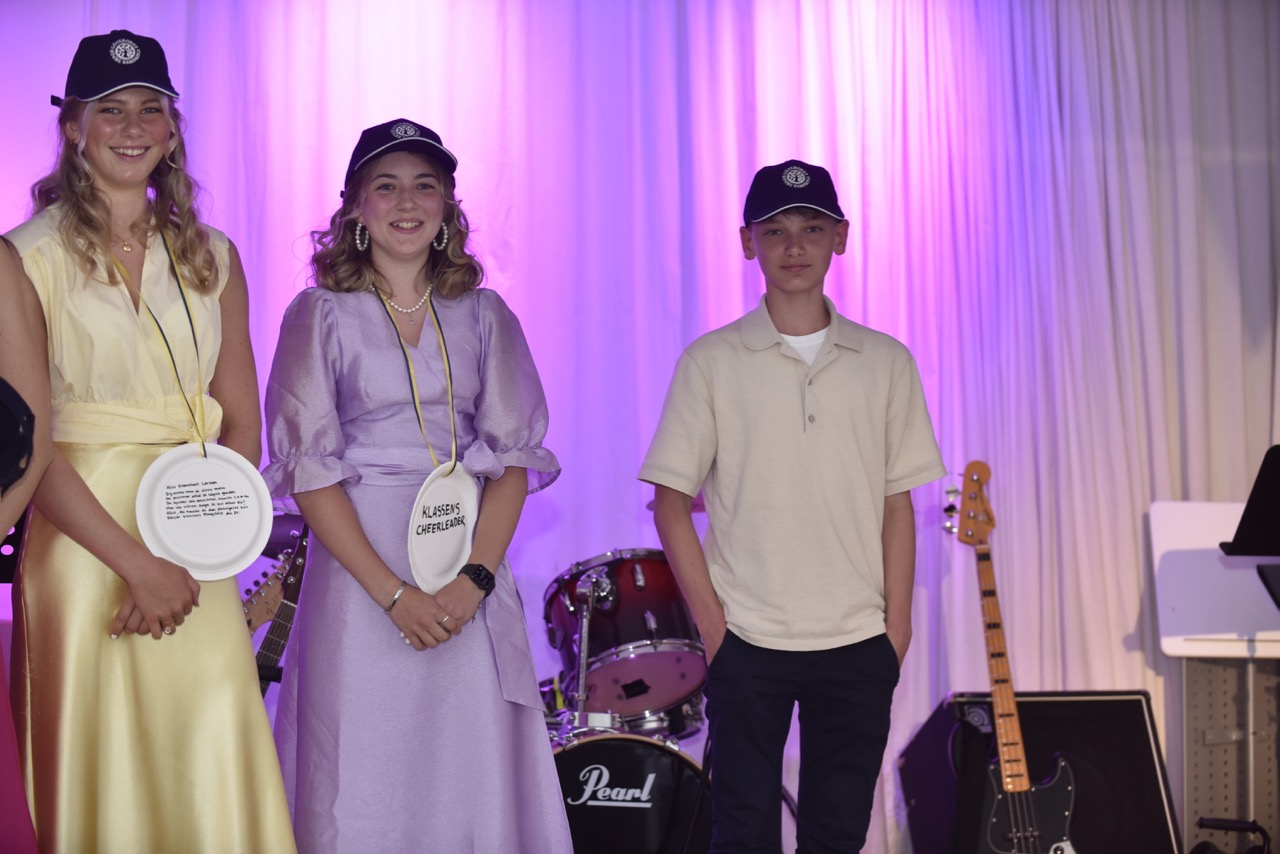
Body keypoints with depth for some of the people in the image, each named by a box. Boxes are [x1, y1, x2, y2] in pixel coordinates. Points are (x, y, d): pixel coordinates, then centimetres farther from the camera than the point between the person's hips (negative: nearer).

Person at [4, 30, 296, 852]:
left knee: (218, 781, 1)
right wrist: (138, 564, -14)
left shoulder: (211, 257, 11)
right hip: (83, 546, -3)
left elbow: (242, 424, 9)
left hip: (195, 558, 3)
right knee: (103, 775, 1)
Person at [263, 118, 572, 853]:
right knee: (363, 788, 1)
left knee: (476, 780, 4)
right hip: (361, 570, -2)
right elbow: (310, 469, -5)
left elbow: (514, 456, 5)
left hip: (471, 580, 3)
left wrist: (475, 576, -10)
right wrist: (393, 593, -13)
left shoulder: (483, 315, 9)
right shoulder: (321, 315, 2)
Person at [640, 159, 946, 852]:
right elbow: (670, 501, 1)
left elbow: (898, 503, 8)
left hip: (858, 641, 2)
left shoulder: (885, 362, 6)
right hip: (747, 640, -2)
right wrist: (710, 618, -6)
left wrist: (896, 624, 1)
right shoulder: (711, 362, 0)